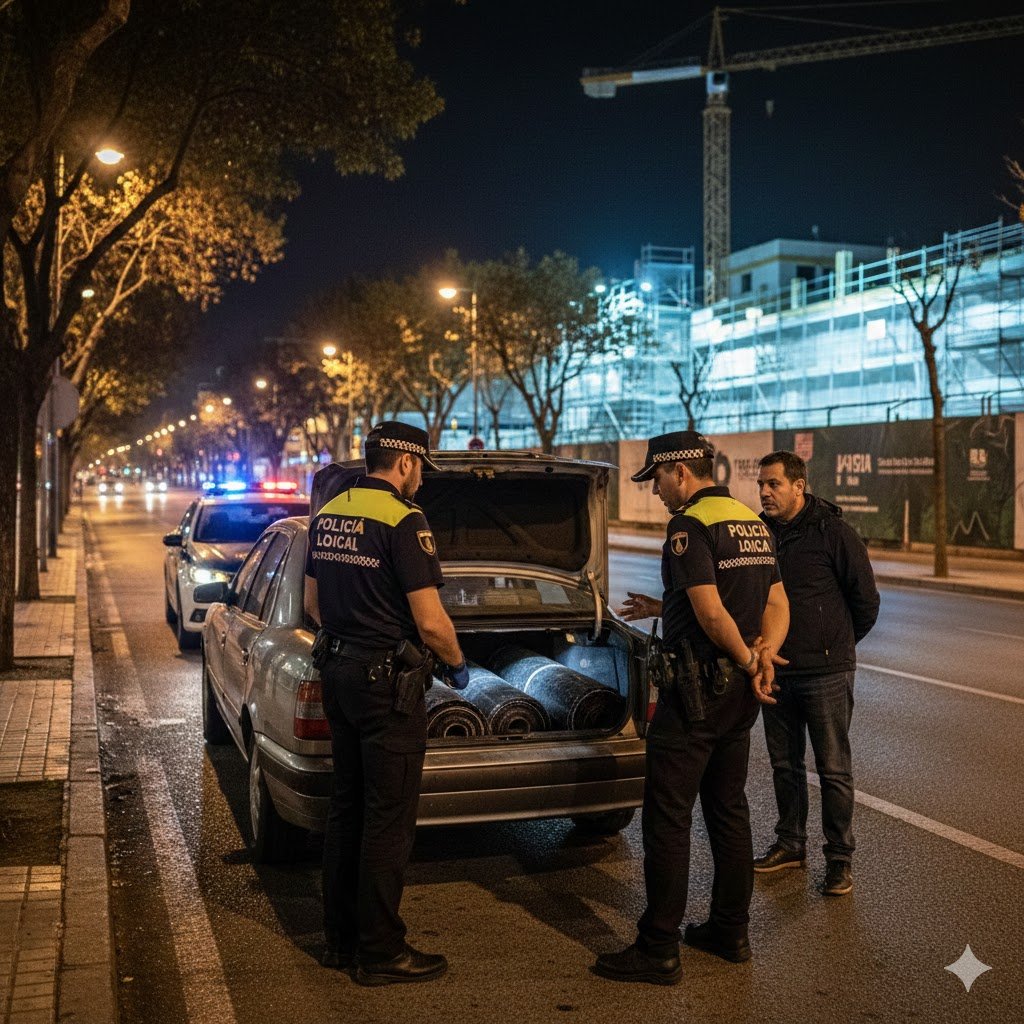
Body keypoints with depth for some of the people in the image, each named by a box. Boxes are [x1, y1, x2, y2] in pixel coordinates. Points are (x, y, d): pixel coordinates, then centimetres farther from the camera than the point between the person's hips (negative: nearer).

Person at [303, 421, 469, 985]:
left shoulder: (327, 515, 9)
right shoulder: (403, 520, -16)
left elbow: (312, 602, 17)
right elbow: (430, 621, -18)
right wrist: (458, 665, -2)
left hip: (337, 670, 9)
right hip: (387, 680, -9)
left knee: (345, 810, 16)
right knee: (388, 820, 1)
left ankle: (340, 938, 26)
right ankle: (380, 952, 10)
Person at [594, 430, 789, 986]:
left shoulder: (690, 525, -15)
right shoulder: (752, 523, 12)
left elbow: (711, 612, -22)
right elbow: (777, 605, 16)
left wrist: (748, 659, -9)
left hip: (698, 689, -9)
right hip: (740, 692, 9)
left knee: (667, 819, -2)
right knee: (728, 811, 17)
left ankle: (659, 950, 2)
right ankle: (730, 931, 27)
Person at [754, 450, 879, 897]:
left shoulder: (832, 530, -11)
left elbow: (866, 598, -3)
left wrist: (838, 643, 7)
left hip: (826, 672, -5)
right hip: (776, 671, 5)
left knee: (834, 768, 3)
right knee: (784, 763, 15)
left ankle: (839, 857, 14)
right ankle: (790, 844, 29)